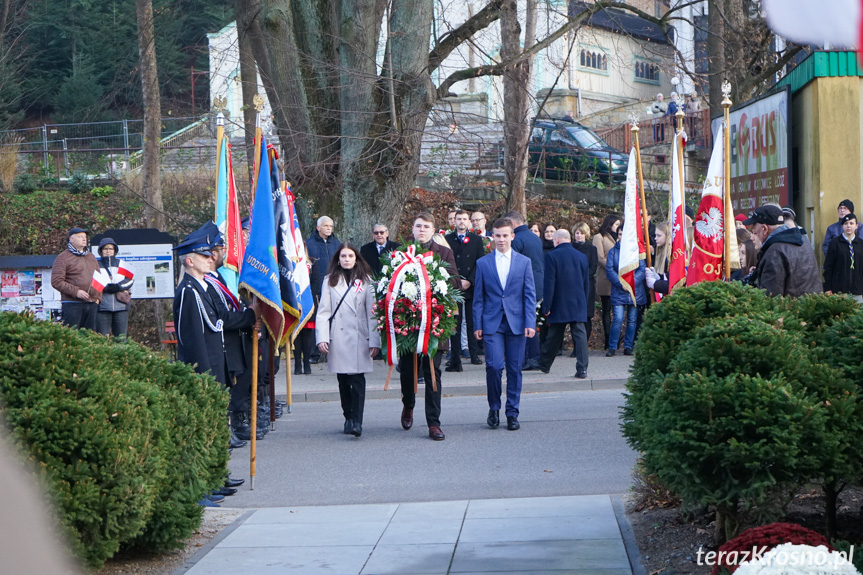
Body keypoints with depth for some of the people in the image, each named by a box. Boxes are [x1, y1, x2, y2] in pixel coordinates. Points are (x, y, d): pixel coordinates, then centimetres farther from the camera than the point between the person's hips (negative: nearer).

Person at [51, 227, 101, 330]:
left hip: (92, 304, 6)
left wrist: (98, 297, 10)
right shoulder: (63, 257, -1)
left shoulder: (91, 257, 21)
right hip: (72, 305, -6)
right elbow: (56, 282, -9)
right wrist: (75, 292, -18)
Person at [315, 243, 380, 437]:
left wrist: (374, 341, -2)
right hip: (338, 339, 2)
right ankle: (348, 418, 17)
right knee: (343, 381, 5)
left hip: (359, 338, -1)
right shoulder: (330, 281, 10)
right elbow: (323, 311, 5)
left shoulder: (365, 281, 8)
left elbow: (372, 312, 5)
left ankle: (356, 421, -15)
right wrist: (322, 338, -6)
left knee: (357, 380, -11)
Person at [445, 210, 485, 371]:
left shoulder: (476, 240, 10)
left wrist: (470, 281, -8)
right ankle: (455, 359, -6)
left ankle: (474, 355, 13)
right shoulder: (448, 239, 7)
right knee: (455, 324, -4)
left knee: (472, 322, 5)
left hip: (472, 286, 1)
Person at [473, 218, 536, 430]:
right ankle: (494, 408, 8)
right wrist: (477, 325, 2)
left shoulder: (524, 262, 6)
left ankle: (512, 413, 12)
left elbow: (530, 295, 5)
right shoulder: (483, 263, 7)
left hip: (516, 323, 1)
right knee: (494, 366, -11)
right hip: (492, 323, -1)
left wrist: (530, 323, -4)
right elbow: (478, 297, 8)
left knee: (514, 369, 3)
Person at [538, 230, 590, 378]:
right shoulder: (581, 257, 7)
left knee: (553, 337, 10)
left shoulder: (552, 256, -8)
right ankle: (582, 369, -11)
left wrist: (546, 306, -8)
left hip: (559, 305, -3)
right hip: (579, 305, 3)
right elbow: (586, 283, 13)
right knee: (580, 334, -2)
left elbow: (549, 283, -11)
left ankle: (544, 365, 27)